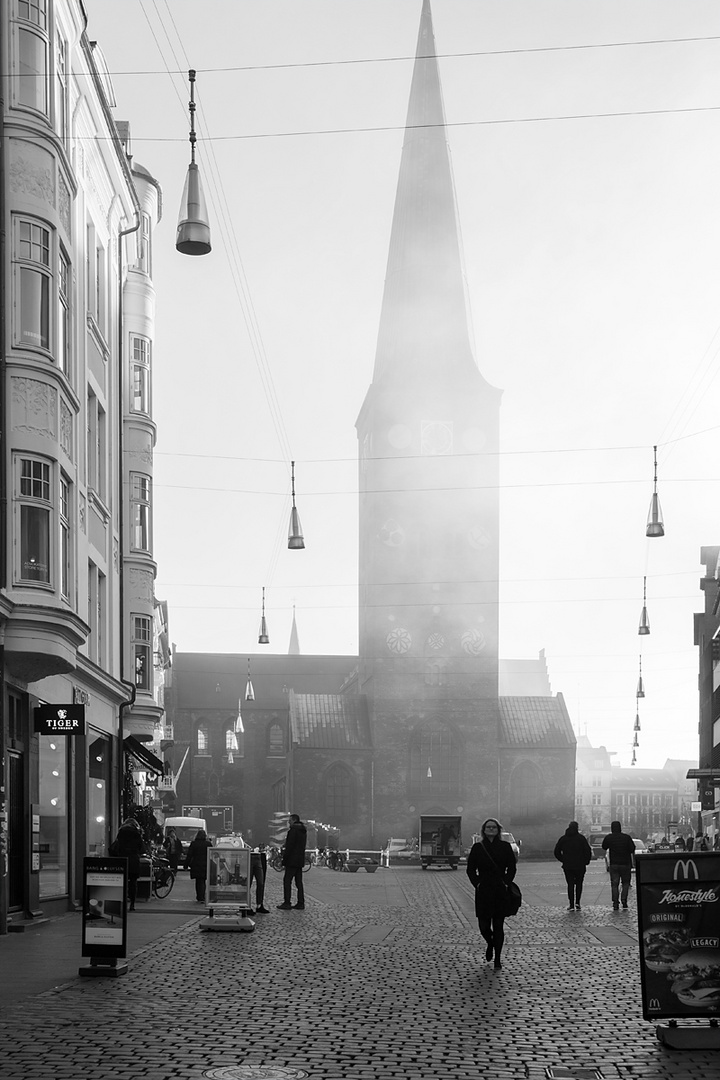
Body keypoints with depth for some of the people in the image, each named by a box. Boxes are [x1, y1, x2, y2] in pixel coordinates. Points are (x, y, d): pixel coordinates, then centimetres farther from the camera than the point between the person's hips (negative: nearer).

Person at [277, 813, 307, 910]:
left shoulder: (293, 830, -14)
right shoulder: (303, 831, 15)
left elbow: (289, 846, -18)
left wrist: (284, 859, -14)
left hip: (292, 860, -9)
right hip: (300, 861, 9)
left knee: (287, 881, -4)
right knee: (299, 882, 10)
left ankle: (287, 903, -6)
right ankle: (301, 903, 9)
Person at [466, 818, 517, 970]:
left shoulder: (505, 847, 4)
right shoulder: (477, 848, 4)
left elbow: (512, 867, 7)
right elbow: (470, 869, 6)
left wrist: (506, 882, -5)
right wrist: (477, 883, -6)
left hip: (501, 891, 0)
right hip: (483, 892, 1)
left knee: (498, 926, -2)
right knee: (484, 925, 0)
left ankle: (497, 959, 6)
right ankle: (490, 944, 34)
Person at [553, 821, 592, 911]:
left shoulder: (563, 839, 4)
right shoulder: (581, 838, -4)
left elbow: (557, 852, 6)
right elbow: (588, 851, -9)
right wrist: (586, 862, 3)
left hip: (567, 866, 1)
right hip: (580, 866, -1)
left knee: (570, 884, 6)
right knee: (579, 884, 12)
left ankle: (571, 905, 0)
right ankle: (577, 903, 0)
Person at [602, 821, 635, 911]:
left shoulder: (609, 838, -4)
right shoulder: (626, 837, -6)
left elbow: (604, 847, 11)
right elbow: (632, 849, -3)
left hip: (613, 864, 0)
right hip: (625, 864, 0)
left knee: (614, 884, 3)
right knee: (626, 883, 13)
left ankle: (615, 903, -5)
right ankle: (624, 900, -2)